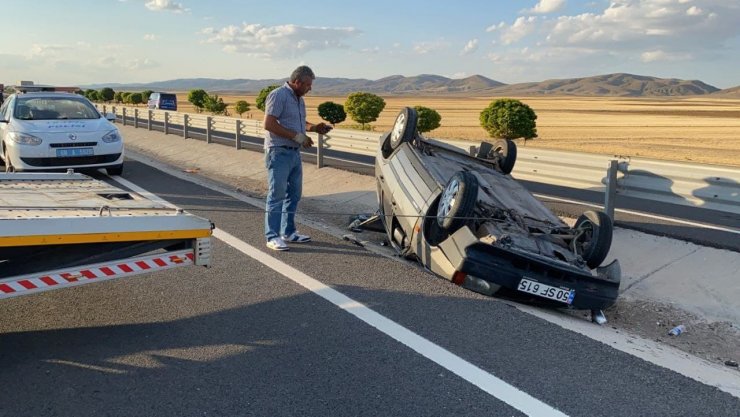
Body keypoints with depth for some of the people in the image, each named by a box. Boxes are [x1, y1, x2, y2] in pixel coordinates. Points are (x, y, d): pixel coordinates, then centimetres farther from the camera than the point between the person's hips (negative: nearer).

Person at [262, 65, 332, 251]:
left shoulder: (299, 99, 16)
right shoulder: (278, 95, -12)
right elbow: (268, 124, -20)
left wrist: (315, 128, 8)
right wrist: (298, 136, -21)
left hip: (294, 153, 9)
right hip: (279, 152, -9)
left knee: (294, 194, 13)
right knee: (277, 194, -6)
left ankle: (288, 232, 23)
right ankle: (272, 236, 0)